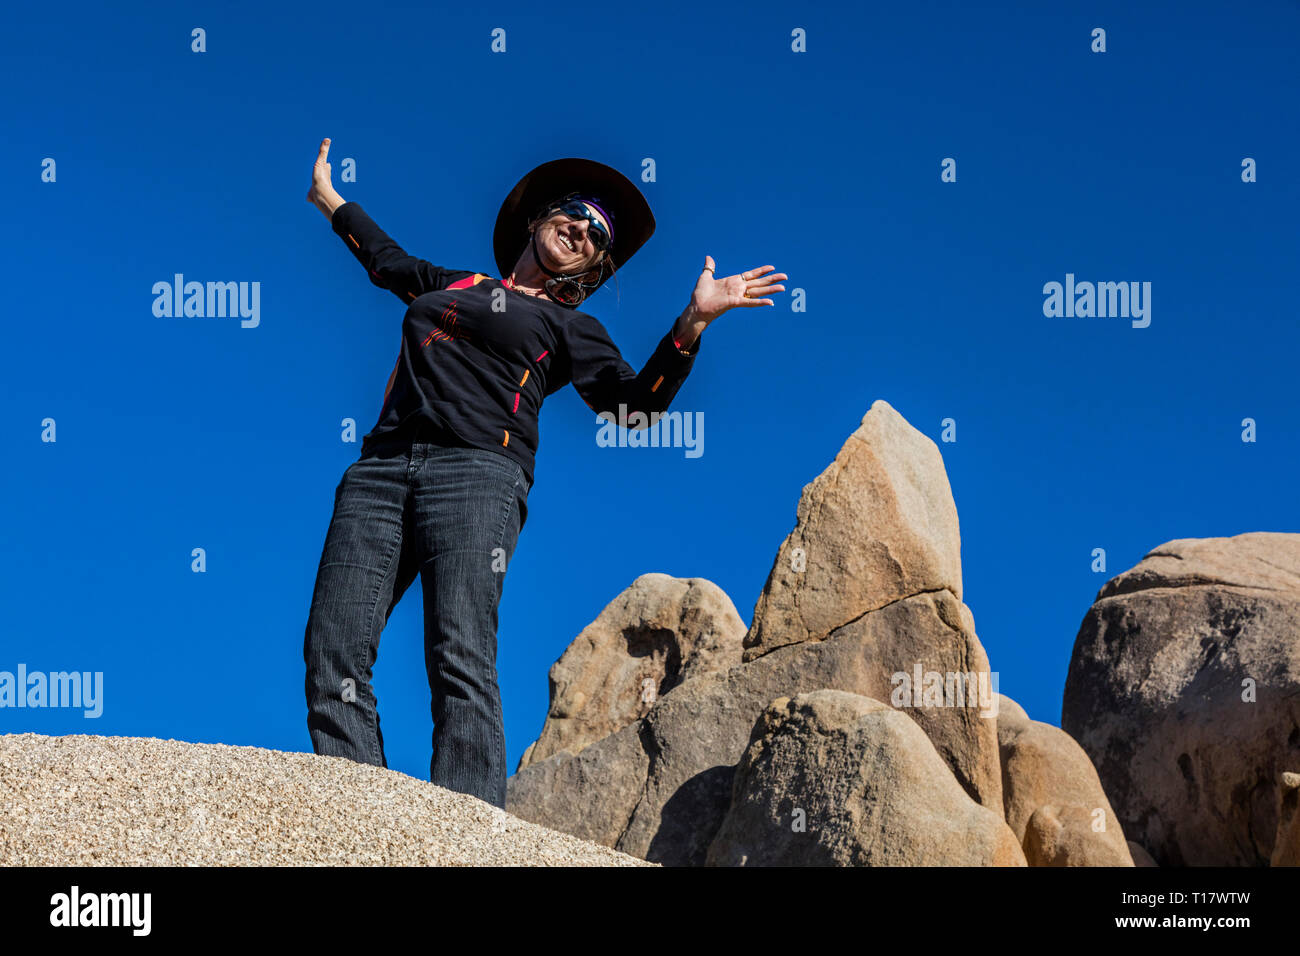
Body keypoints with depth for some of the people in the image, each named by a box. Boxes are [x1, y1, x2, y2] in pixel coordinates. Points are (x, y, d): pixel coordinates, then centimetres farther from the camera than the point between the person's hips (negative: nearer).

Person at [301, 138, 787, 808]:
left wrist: (693, 322, -5)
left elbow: (635, 402, 6)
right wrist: (329, 199, 63)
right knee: (332, 651, -14)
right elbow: (387, 259, 52)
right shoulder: (454, 286, 32)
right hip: (381, 469, 4)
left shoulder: (567, 326, 21)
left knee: (460, 661, -22)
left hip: (477, 475, -4)